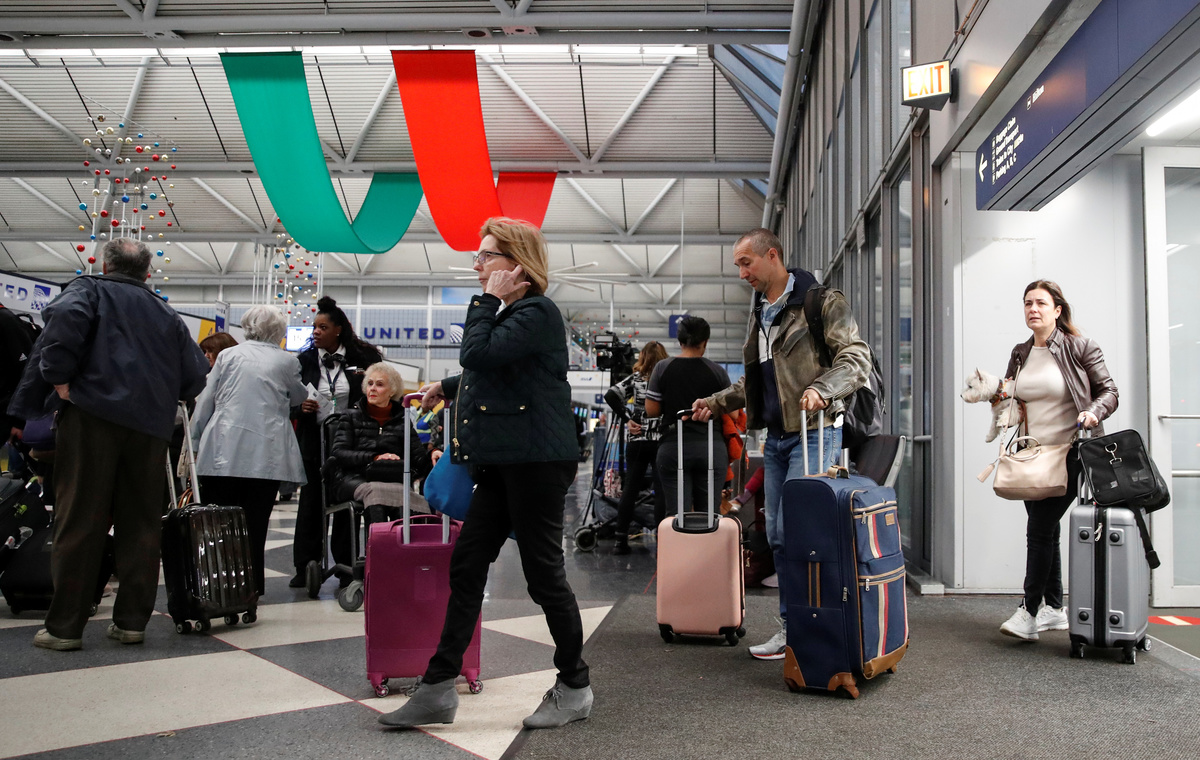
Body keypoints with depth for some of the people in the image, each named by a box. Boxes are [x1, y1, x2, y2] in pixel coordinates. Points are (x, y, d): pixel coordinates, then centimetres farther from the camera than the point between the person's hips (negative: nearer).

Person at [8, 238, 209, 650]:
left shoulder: (88, 289, 9)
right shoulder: (167, 315, 22)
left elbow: (65, 318, -15)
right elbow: (196, 374, 15)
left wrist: (59, 378, -9)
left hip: (92, 416, -3)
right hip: (150, 426, 4)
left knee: (79, 520, -1)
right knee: (141, 523, 7)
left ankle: (64, 626, 2)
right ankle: (132, 621, 10)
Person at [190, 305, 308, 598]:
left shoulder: (227, 355, 8)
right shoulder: (286, 361, 3)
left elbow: (205, 403, 8)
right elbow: (299, 398, 19)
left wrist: (196, 443, 13)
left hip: (222, 452, 1)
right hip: (266, 455, -1)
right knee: (255, 523, 2)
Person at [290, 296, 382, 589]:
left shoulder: (361, 358, -2)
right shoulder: (305, 360, 5)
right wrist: (300, 405, -11)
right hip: (314, 441, 2)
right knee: (311, 502, 5)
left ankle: (346, 565, 15)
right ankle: (305, 567, 13)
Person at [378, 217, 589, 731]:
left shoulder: (538, 313, -13)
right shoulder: (508, 312, 16)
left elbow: (479, 354, -24)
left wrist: (488, 300, -13)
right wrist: (447, 388, 31)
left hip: (536, 462, -10)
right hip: (503, 462, 10)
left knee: (544, 572, 0)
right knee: (465, 565, 8)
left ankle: (574, 687, 19)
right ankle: (438, 690, 15)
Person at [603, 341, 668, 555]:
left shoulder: (636, 378, 5)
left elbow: (611, 395, -4)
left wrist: (628, 418, -1)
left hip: (637, 441, 2)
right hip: (661, 440, -2)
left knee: (629, 489, 7)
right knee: (661, 491, 0)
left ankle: (621, 541, 8)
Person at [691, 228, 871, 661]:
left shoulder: (820, 301, -6)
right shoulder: (760, 313, 20)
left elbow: (856, 356, -15)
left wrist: (820, 389, -30)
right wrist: (717, 402, 21)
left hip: (813, 432, -8)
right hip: (775, 436, 8)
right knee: (777, 536, 8)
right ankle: (792, 628, 18)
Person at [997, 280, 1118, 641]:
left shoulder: (1079, 347, -4)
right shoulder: (1020, 354, 11)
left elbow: (1109, 391, -1)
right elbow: (1010, 399, 23)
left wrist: (1094, 412, -20)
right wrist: (1001, 396, 1)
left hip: (1069, 454, -6)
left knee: (1039, 529, -11)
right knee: (1045, 531, 10)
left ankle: (1030, 611, -3)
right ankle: (1053, 608, 20)